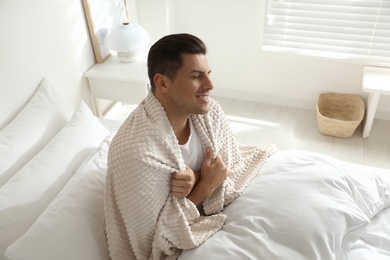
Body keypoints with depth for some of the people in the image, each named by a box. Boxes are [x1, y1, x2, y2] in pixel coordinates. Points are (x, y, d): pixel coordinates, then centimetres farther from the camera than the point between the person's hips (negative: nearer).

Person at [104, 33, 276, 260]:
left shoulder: (210, 110, -15)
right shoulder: (136, 152, -34)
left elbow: (232, 171, -7)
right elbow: (156, 239, -25)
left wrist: (197, 182, -28)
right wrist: (205, 186, -26)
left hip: (210, 220, 6)